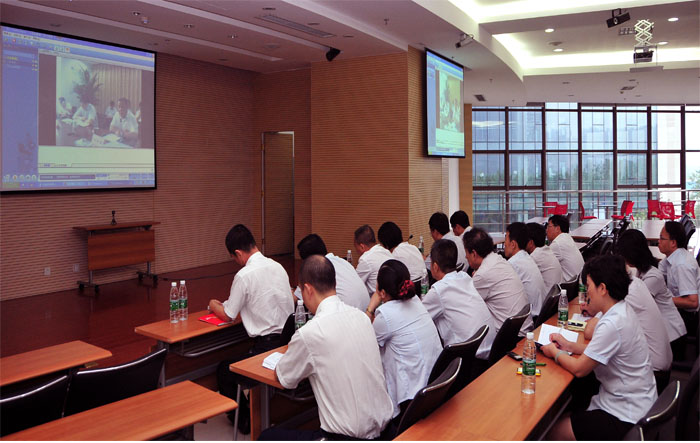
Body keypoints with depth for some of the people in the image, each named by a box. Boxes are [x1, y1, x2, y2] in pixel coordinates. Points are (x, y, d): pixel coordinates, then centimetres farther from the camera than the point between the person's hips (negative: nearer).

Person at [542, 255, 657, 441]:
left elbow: (579, 369, -20)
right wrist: (569, 345, 6)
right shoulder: (623, 311, 3)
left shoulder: (612, 325, -27)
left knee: (551, 432, -6)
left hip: (625, 418, -9)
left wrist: (554, 352, -4)